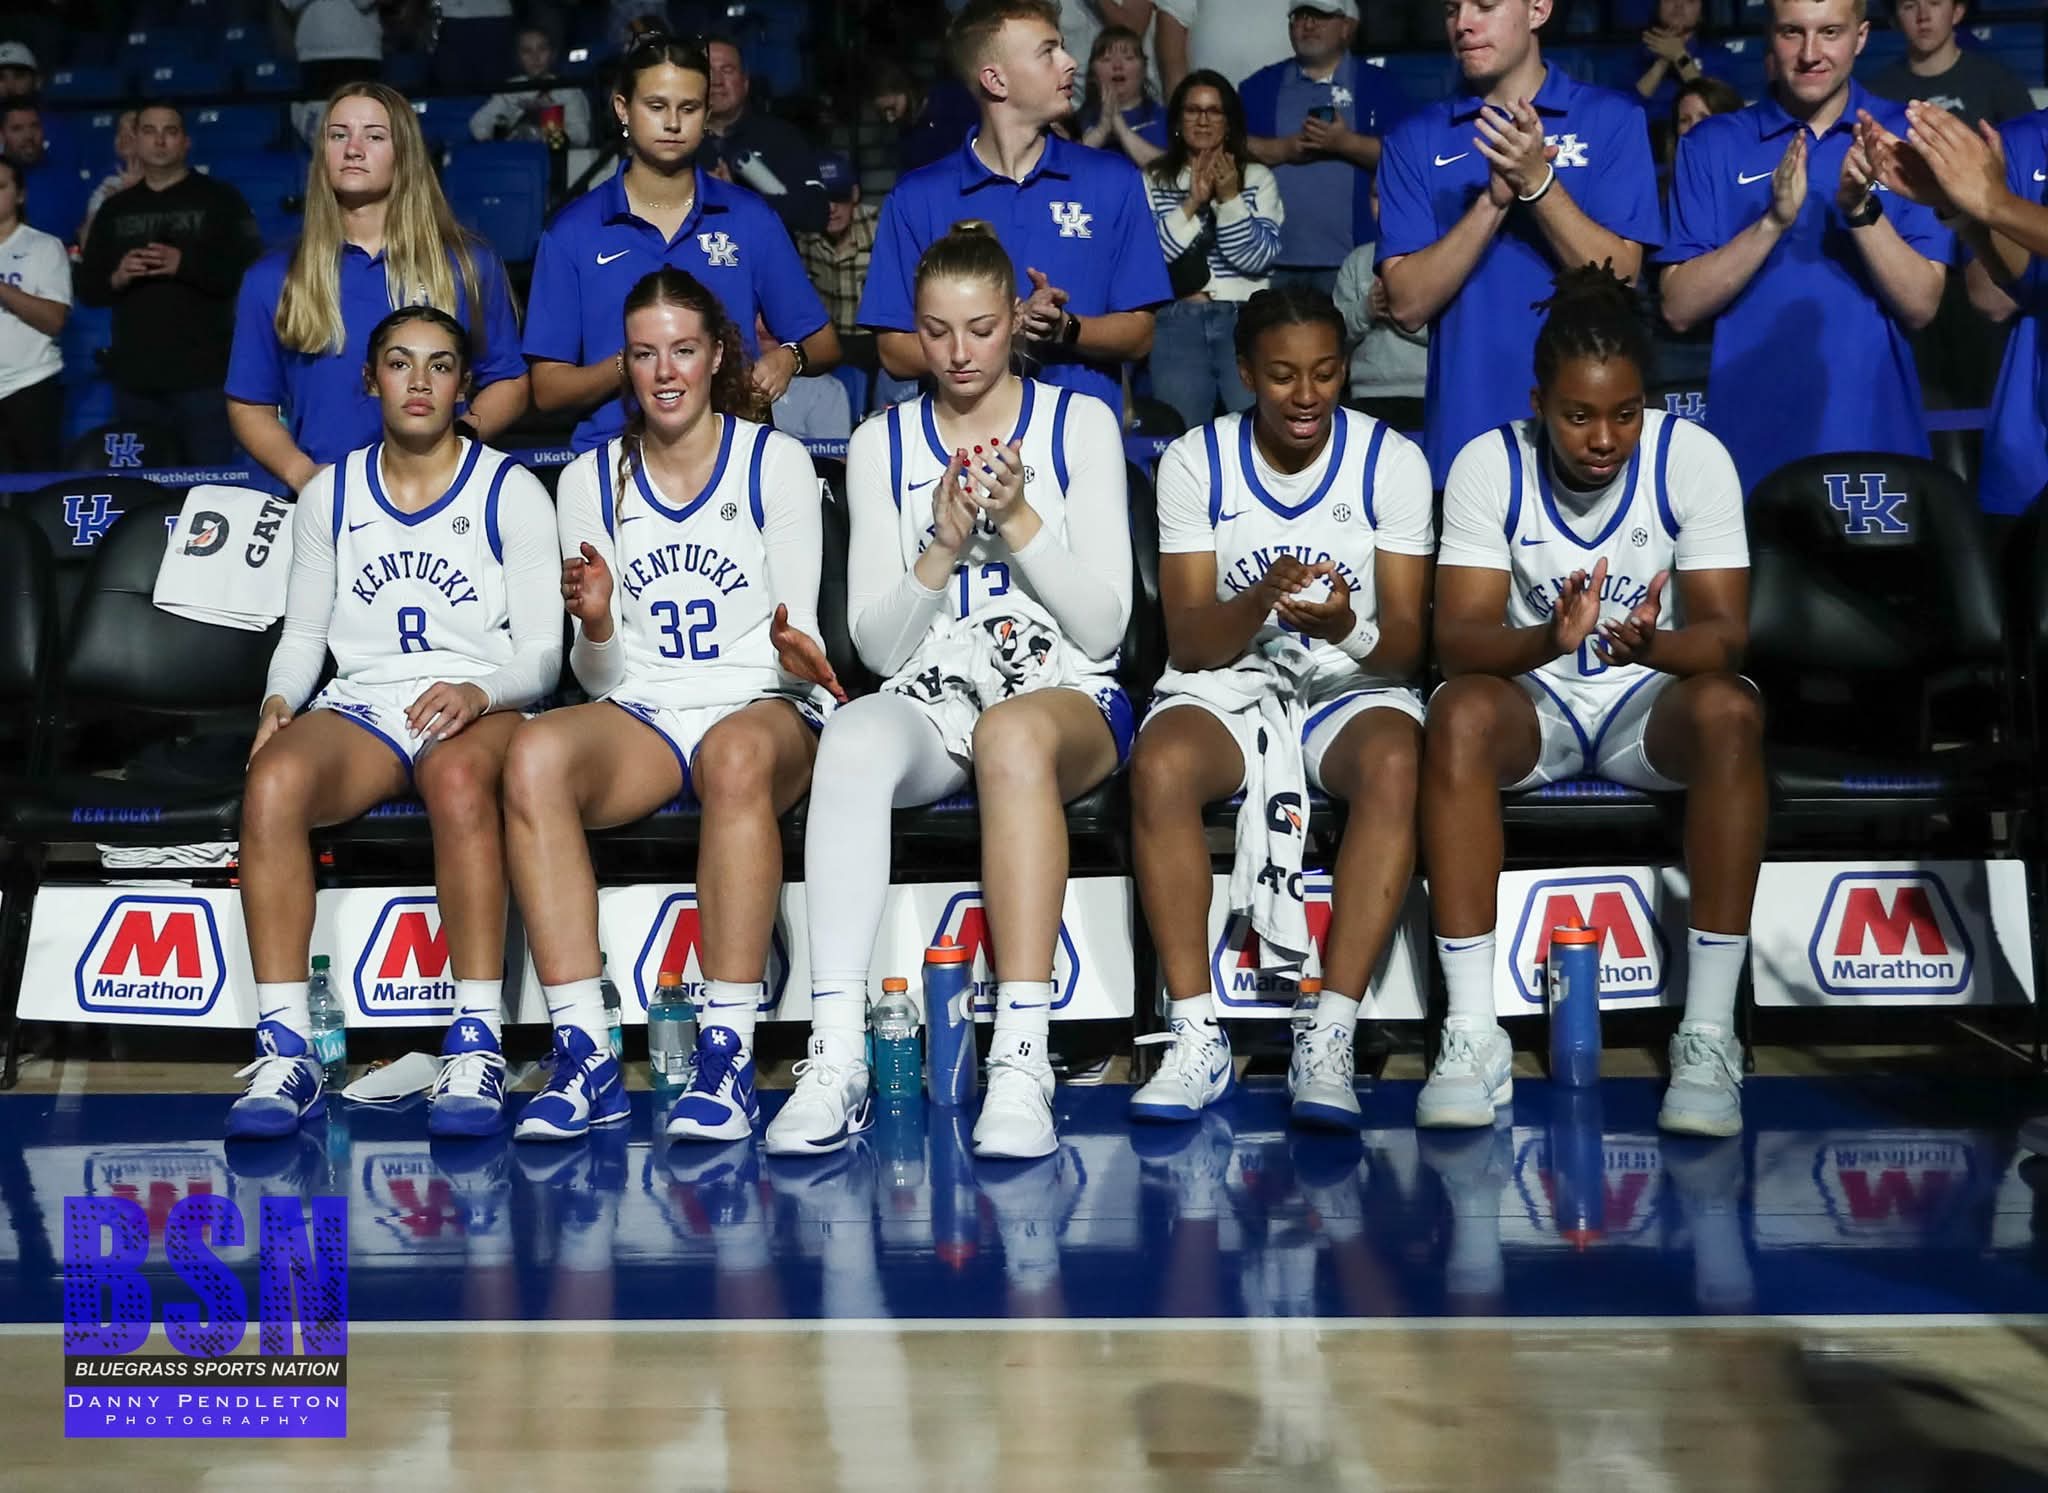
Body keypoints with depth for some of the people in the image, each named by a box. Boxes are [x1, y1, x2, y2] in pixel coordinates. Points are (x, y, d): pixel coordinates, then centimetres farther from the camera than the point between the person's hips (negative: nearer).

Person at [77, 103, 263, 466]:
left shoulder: (219, 198, 4)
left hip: (204, 376, -4)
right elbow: (87, 287, 15)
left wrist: (185, 265, -18)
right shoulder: (115, 209, 17)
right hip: (134, 380, 4)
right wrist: (116, 278, -6)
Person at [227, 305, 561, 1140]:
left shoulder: (510, 491, 6)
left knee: (458, 779, -41)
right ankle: (285, 1055, -32)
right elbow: (303, 633, 17)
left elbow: (543, 651, 2)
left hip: (480, 708, -2)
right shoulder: (329, 494, 16)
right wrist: (279, 701, -5)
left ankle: (478, 1051, -40)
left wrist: (479, 693, -19)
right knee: (273, 781, -33)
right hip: (360, 704, 3)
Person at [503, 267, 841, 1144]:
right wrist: (595, 623, -15)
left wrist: (798, 656, -22)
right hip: (640, 712, 2)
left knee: (739, 756, -40)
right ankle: (586, 1057, -32)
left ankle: (728, 1055, -36)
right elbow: (596, 673, 8)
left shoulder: (775, 461, 5)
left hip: (762, 706, -2)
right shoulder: (591, 480, 11)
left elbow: (798, 635, 2)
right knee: (534, 754, -32)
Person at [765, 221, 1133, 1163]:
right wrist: (943, 547, -10)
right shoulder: (881, 444, 13)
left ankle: (1023, 1061, -43)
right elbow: (877, 646, 7)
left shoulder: (1080, 424, 9)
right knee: (853, 739, -36)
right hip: (930, 697, 1)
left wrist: (1021, 521, -11)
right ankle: (836, 1059, -41)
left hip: (1067, 696, -1)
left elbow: (1104, 626, 2)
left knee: (1014, 735, -39)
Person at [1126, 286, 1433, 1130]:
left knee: (1395, 763, -35)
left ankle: (1327, 1042, -34)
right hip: (1226, 687, 0)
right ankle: (1198, 1038, -27)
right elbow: (1189, 644, -6)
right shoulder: (1194, 462, -1)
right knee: (1159, 766, -34)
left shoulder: (1392, 461, -2)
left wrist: (1347, 628, -29)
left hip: (1352, 687, 0)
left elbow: (1405, 647, -5)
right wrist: (1264, 598, -27)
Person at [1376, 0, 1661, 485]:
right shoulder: (1415, 138, 4)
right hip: (1464, 433, 1)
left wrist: (1538, 182, -19)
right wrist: (1493, 201, -17)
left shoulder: (1612, 118, 0)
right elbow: (1409, 305, -6)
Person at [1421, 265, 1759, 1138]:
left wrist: (1650, 644, -39)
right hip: (1533, 701, 0)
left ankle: (1709, 1034, -30)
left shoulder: (1693, 458, -12)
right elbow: (1457, 638, -18)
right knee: (1459, 712, -33)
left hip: (1655, 697, 0)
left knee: (1729, 709, -34)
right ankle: (1472, 1034, -32)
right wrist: (1550, 639, -39)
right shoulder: (1489, 464, -11)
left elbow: (1724, 634, -16)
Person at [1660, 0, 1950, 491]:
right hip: (1750, 448, 0)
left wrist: (1862, 210, -21)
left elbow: (1921, 306, -6)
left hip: (1877, 445, 0)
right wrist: (1773, 222, -21)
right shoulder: (1712, 145, 0)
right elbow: (1679, 309, -8)